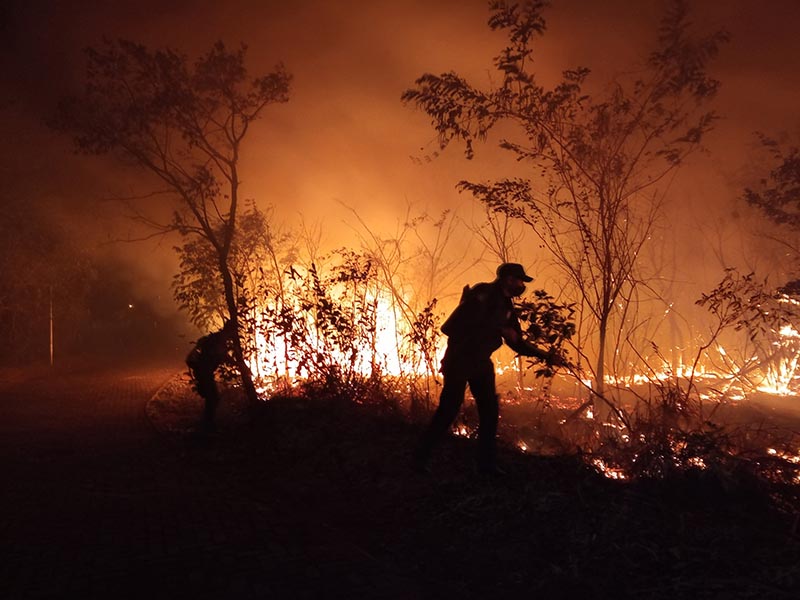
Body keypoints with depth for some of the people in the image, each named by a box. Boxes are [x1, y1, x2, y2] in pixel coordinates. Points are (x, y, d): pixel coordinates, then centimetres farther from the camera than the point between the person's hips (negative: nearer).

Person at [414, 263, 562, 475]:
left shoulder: (506, 306, 10)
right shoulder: (482, 293, -14)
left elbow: (517, 343, 17)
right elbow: (466, 324, -26)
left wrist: (546, 356, 12)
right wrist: (499, 330, -22)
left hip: (481, 363, 8)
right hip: (460, 360, -8)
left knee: (490, 410, 4)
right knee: (448, 409, -8)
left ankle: (486, 463, 14)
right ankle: (421, 457, 4)